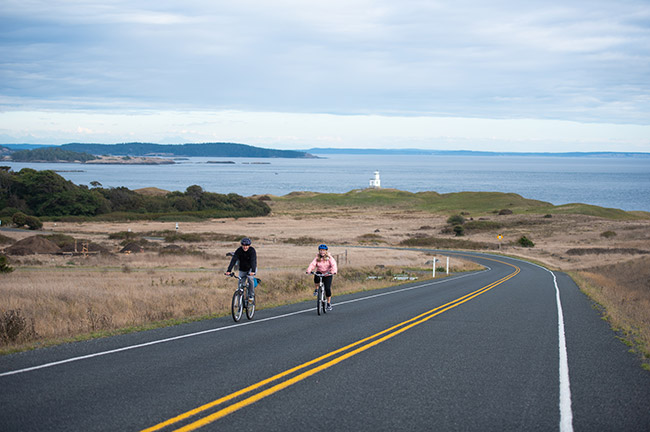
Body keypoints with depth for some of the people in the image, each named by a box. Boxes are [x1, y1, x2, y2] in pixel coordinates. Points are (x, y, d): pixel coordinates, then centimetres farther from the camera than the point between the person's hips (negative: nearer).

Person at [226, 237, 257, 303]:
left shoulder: (252, 250, -23)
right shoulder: (239, 250, -17)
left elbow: (253, 261, -36)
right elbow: (233, 260, -26)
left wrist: (253, 271, -52)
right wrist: (229, 270, -39)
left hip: (251, 268, -3)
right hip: (242, 269, 3)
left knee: (250, 278, -29)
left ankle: (251, 296, -15)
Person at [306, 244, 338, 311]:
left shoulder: (329, 258, -7)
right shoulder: (317, 258, -1)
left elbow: (333, 265, -21)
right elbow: (312, 264, -14)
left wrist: (334, 271, -41)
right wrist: (309, 270, -33)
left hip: (327, 274, -1)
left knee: (327, 288, -12)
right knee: (316, 277, -35)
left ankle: (329, 303, 5)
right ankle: (317, 289, -6)